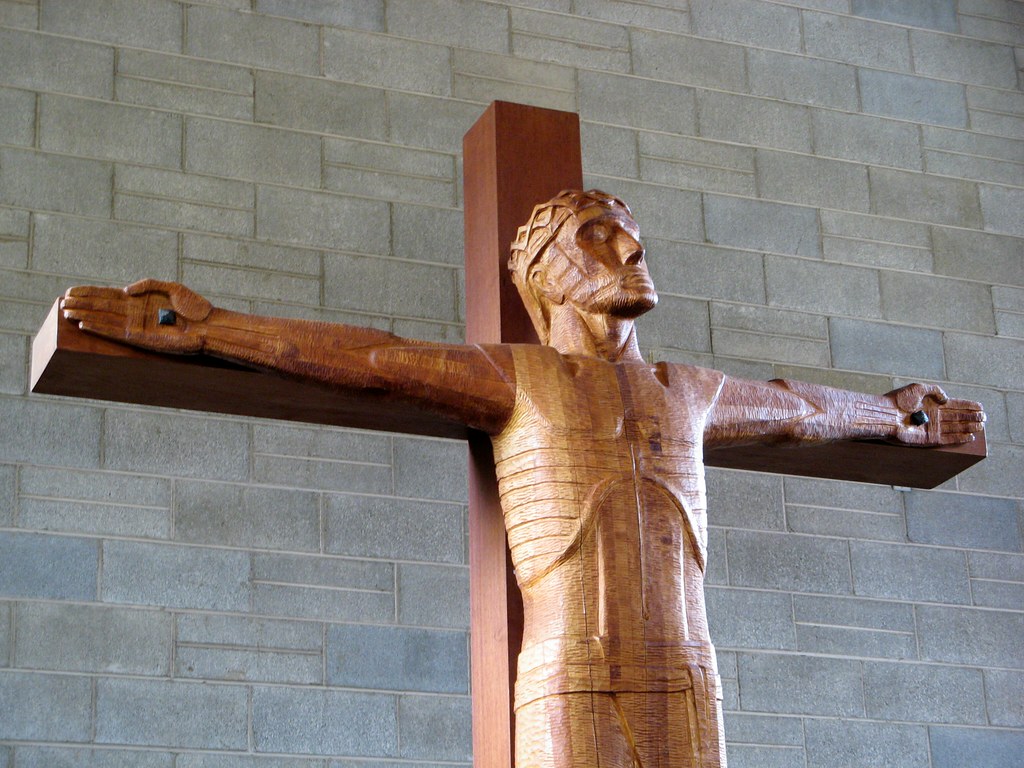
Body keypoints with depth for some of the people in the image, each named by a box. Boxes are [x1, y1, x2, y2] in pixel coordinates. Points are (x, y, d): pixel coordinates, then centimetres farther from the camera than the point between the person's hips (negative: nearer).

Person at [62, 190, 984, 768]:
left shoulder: (686, 391, 21)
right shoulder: (515, 375, 8)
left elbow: (794, 408, 39)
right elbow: (366, 357, 5)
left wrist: (890, 414, 57)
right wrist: (200, 328, 2)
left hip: (687, 694, 5)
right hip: (569, 694, -4)